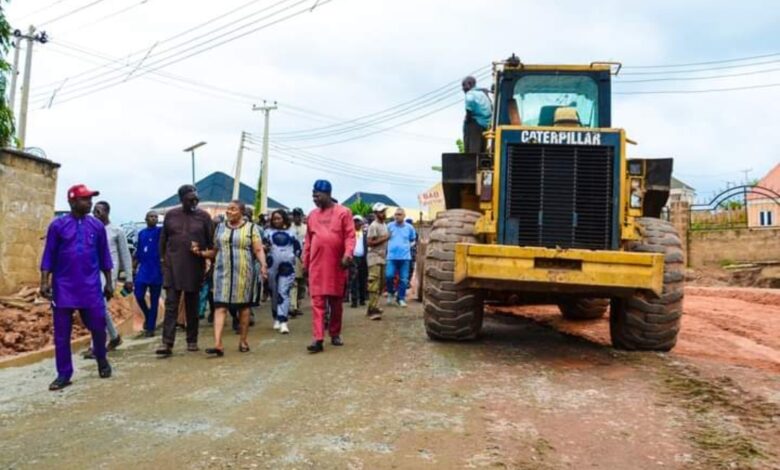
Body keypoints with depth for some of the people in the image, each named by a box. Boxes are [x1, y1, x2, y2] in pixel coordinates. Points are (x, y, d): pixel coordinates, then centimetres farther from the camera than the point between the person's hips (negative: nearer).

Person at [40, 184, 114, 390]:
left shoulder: (97, 226, 5)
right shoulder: (58, 225, -1)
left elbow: (104, 256, 10)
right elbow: (49, 256, 0)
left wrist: (108, 282, 9)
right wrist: (44, 281, -8)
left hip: (91, 287, 1)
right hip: (63, 288, -1)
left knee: (98, 327, 5)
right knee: (61, 333, 4)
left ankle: (102, 361, 30)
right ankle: (64, 374, 14)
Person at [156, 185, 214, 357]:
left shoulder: (203, 216, 2)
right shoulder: (170, 215, 5)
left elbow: (211, 242, 4)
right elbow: (163, 239, 11)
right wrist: (162, 259, 6)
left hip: (195, 266, 0)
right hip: (173, 265, 0)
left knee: (192, 306, 9)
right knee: (171, 305, -5)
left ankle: (192, 341, 20)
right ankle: (167, 343, -7)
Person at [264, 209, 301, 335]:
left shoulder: (291, 232, 11)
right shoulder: (268, 232, 11)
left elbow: (297, 248, 13)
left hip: (287, 266, -1)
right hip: (272, 266, 1)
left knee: (284, 293, -9)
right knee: (274, 293, 9)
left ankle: (283, 322, -15)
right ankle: (276, 319, 23)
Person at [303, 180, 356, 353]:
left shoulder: (343, 212, -2)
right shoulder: (312, 215, 10)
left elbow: (350, 236, -7)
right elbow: (308, 240, 15)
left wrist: (347, 254, -21)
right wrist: (305, 261, 13)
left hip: (337, 265, -2)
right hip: (316, 265, 2)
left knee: (336, 301, 10)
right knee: (317, 301, -6)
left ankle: (335, 334, 24)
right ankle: (318, 339, -9)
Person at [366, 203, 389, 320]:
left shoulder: (384, 225, 16)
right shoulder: (373, 226, -11)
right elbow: (369, 242, -17)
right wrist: (383, 239, -18)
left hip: (382, 258, 9)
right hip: (374, 258, -9)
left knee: (381, 283, 10)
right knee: (374, 284, -12)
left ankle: (373, 307, 19)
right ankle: (373, 310, -12)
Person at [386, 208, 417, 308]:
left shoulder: (409, 227, 4)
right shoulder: (389, 226, 2)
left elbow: (412, 239, 20)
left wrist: (405, 246, 10)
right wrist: (391, 246, 9)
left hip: (405, 257, 1)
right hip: (392, 256, -1)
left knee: (404, 279, 2)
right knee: (389, 275, -11)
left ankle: (401, 298, 14)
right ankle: (390, 292, 16)